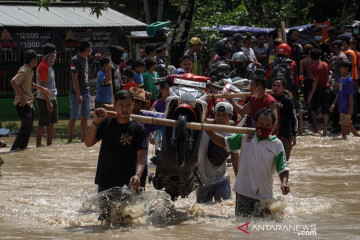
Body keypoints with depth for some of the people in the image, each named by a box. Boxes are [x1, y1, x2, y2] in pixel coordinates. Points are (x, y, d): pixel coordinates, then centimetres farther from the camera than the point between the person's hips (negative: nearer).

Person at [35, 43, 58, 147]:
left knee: (51, 123, 13)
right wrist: (48, 102, -21)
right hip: (44, 99, -9)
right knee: (42, 123, -5)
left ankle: (49, 144, 20)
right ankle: (38, 145, -1)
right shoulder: (43, 66, -16)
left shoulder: (49, 66, 15)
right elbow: (42, 85, -20)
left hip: (52, 99, 10)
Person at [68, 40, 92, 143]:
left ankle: (83, 139, 14)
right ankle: (69, 140, -4)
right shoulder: (75, 60, -13)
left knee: (85, 117, 9)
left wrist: (87, 91, 17)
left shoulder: (85, 59, 15)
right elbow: (74, 78, -17)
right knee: (74, 117, -7)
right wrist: (78, 95, -21)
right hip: (77, 93, -9)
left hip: (86, 92, 9)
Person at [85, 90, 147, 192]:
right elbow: (88, 143, 0)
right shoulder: (106, 123, 5)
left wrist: (137, 175, -29)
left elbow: (141, 156, -11)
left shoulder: (138, 128, -4)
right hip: (105, 183, 3)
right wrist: (95, 122, -14)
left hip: (127, 184, -3)